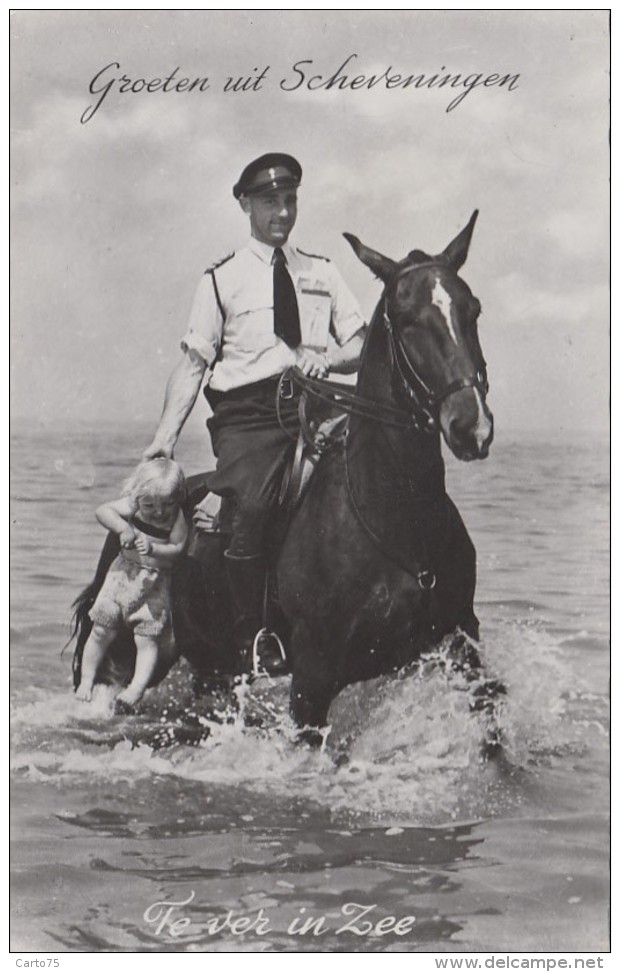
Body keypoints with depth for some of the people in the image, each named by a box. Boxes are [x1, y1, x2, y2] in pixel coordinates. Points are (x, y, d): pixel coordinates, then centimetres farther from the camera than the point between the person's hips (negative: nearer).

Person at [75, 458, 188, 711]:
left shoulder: (177, 519, -11)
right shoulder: (131, 506, -7)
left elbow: (178, 549, -17)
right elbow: (102, 511, -16)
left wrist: (153, 549, -32)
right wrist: (122, 528, -31)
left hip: (157, 582, -2)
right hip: (124, 573, 2)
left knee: (147, 638, -7)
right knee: (102, 630, 5)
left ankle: (136, 689, -7)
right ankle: (86, 682, 18)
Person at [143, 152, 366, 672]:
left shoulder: (323, 272, 19)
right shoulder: (222, 279, 11)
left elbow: (361, 346, 15)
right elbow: (193, 362, 5)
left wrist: (328, 358, -8)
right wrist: (166, 435, -7)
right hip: (248, 414, -2)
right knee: (249, 508, -25)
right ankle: (252, 637, -11)